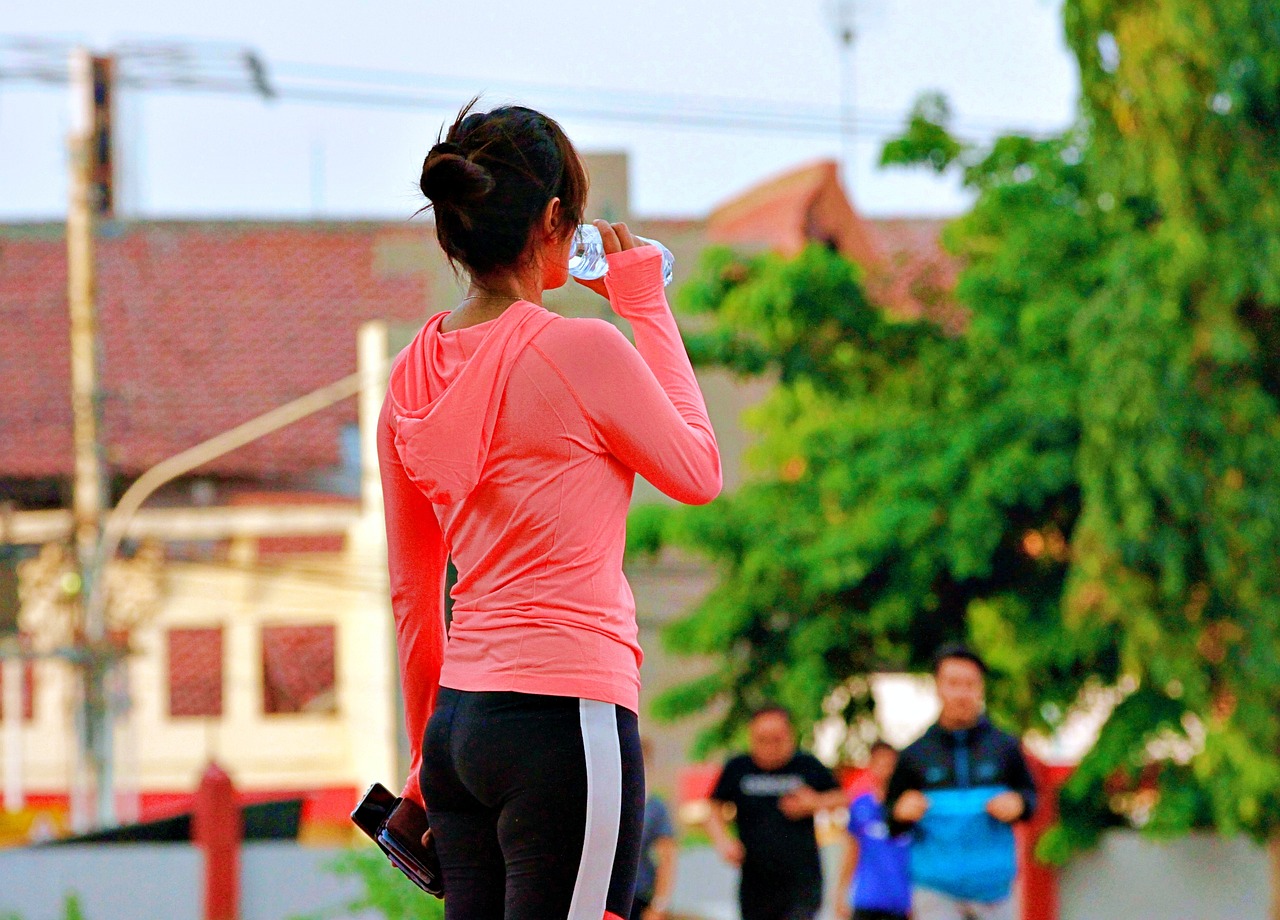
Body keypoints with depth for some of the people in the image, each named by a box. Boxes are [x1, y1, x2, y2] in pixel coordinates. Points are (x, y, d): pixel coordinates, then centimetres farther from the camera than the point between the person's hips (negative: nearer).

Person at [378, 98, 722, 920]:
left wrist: (428, 756, 25)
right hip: (563, 717, -8)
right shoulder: (582, 351, -12)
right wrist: (647, 305, 9)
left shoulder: (413, 380, 9)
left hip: (462, 725, 8)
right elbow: (699, 472, 5)